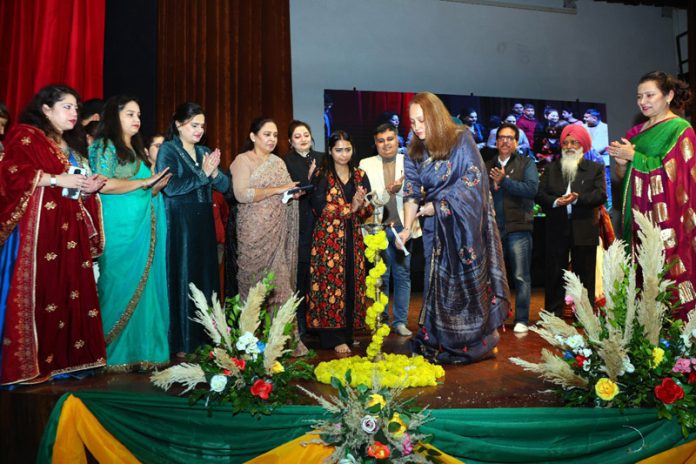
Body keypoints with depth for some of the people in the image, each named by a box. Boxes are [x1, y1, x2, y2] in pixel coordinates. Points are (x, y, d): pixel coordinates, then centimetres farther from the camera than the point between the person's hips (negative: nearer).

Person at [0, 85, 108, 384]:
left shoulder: (71, 144, 24)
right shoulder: (26, 135, 1)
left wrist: (88, 186, 7)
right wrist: (58, 179, -15)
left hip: (70, 230, 7)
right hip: (38, 227, -7)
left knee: (69, 290, 3)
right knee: (37, 291, -7)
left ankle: (64, 357, 8)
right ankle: (27, 364, 0)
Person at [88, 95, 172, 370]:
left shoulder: (138, 150, 20)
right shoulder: (105, 146, -1)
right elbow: (103, 184, -15)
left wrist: (156, 188, 5)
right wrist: (146, 181, -11)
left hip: (143, 227, 7)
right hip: (119, 228, -7)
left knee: (143, 287, 5)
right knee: (120, 286, -4)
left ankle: (140, 349, 13)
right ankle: (116, 354, 6)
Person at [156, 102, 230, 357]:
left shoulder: (205, 152, 15)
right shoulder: (168, 150, -1)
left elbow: (225, 186, 9)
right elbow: (170, 187, -16)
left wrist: (214, 172, -11)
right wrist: (203, 173, -11)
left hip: (204, 224, 5)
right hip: (179, 225, -5)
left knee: (206, 278, 7)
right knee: (183, 280, -2)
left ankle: (204, 337, 18)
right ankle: (182, 343, 7)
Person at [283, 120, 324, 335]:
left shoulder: (322, 159, 15)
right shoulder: (285, 162, 3)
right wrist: (309, 180, -14)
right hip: (300, 223, -3)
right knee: (302, 268, -4)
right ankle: (300, 318, 7)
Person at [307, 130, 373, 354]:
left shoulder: (359, 175, 13)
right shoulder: (321, 176, 1)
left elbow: (369, 210, 8)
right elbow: (320, 208, -10)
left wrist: (362, 204, -15)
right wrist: (350, 208, -14)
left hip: (353, 238, 4)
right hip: (328, 238, -4)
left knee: (352, 284, 5)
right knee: (331, 284, -4)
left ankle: (347, 333, 16)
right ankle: (334, 338, 4)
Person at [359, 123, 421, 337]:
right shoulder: (366, 164, 5)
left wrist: (399, 189, -20)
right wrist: (387, 190, -18)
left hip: (403, 227, 1)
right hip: (379, 228, -1)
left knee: (403, 275, 6)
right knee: (381, 277, 6)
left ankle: (400, 321, 17)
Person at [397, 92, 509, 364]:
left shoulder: (461, 140, -7)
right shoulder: (414, 154, 5)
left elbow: (472, 178, -12)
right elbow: (411, 194, -1)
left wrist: (438, 205, -13)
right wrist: (407, 228, -14)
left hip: (465, 225, -4)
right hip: (436, 229, 4)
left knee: (468, 279, 1)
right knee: (439, 283, 4)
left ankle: (476, 342, 15)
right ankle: (441, 344, 13)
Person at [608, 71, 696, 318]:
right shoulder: (636, 132, 17)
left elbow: (671, 171, -11)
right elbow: (622, 175, 19)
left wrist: (634, 156, -9)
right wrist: (621, 161, -2)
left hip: (666, 213, -6)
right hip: (638, 212, 6)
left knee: (665, 272, -10)